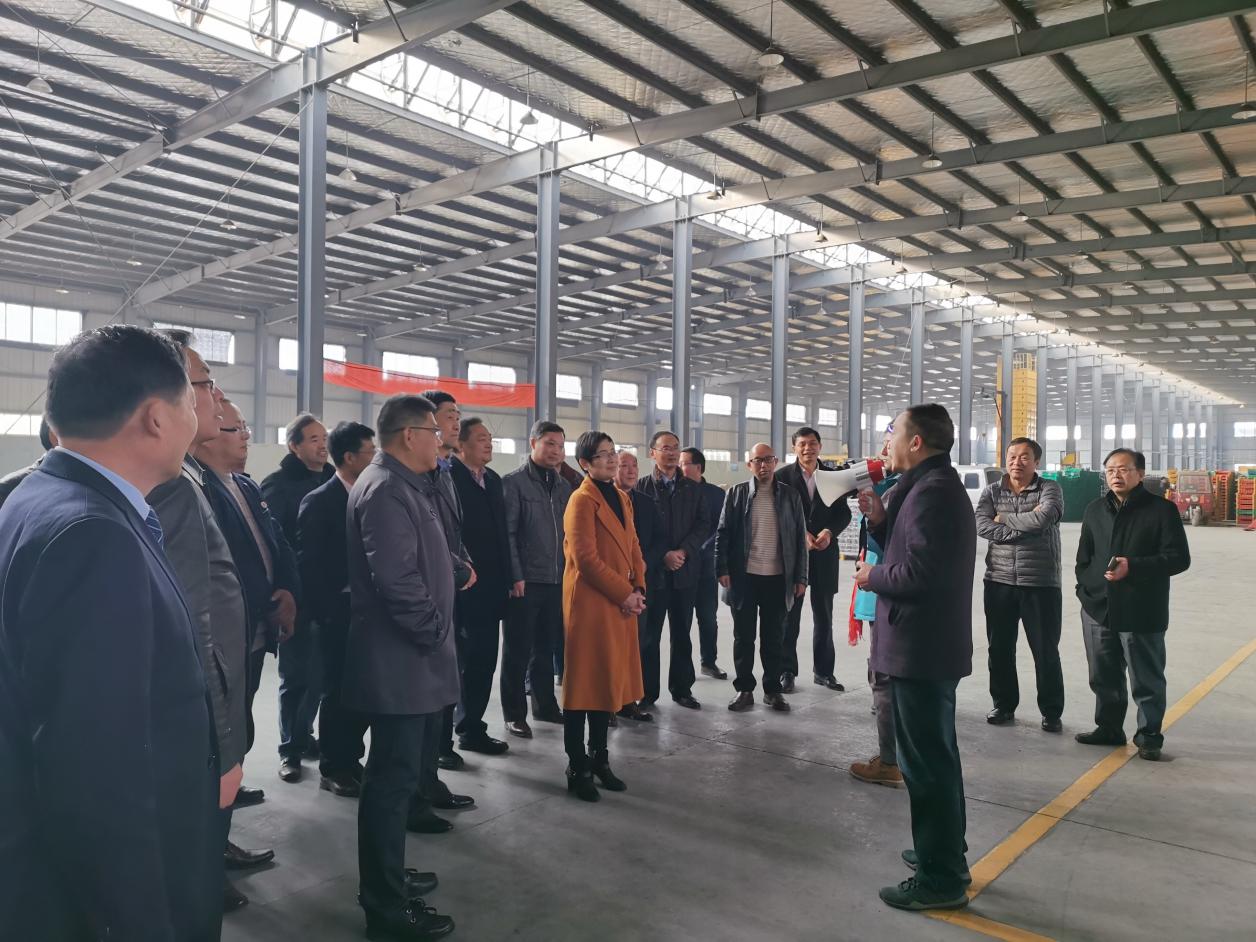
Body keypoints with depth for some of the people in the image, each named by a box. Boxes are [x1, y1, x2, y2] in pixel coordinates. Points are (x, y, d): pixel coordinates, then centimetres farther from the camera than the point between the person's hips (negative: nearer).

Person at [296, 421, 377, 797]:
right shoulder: (319, 501, -9)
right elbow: (308, 562, -12)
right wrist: (325, 612, -14)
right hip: (338, 612, -5)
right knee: (337, 690, 5)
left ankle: (351, 759, 26)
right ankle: (331, 769, 19)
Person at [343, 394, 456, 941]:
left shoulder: (402, 485, 15)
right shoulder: (386, 489, -19)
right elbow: (397, 579, -26)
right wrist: (436, 632, -16)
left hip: (410, 659, 11)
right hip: (401, 662, -11)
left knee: (399, 774, 20)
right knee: (394, 781, 0)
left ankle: (386, 877, 35)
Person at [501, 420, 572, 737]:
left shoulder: (564, 486, 12)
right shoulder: (513, 482, -5)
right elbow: (507, 533, -10)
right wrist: (515, 576, -15)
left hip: (557, 581, 6)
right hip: (525, 582, -5)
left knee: (545, 648, 17)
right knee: (517, 651, 5)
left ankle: (545, 705, 29)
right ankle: (514, 714, 15)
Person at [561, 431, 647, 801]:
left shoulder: (621, 498, 14)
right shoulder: (582, 500, -12)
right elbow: (586, 558, -18)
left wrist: (638, 590, 1)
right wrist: (624, 594, -15)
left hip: (621, 604, 8)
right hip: (590, 603, -8)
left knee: (610, 680, 14)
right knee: (584, 683, 0)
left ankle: (599, 759, 26)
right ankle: (577, 768, 11)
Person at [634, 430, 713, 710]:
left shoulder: (692, 489, 9)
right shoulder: (641, 487, -1)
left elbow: (704, 525, 2)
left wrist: (683, 551, -12)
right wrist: (663, 556, -13)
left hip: (685, 571, 3)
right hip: (652, 572, -3)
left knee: (682, 634, 11)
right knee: (649, 635, 2)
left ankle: (682, 689, 22)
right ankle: (648, 693, 12)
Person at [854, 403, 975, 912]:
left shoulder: (931, 490, -20)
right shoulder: (933, 485, 14)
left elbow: (922, 572, -28)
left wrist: (873, 576, -12)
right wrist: (879, 519, 1)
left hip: (921, 648, -11)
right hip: (930, 645, 11)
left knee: (926, 763, -1)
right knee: (935, 756, 22)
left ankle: (940, 879, 11)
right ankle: (944, 854, 37)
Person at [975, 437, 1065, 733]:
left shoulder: (1050, 489, -1)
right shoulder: (991, 492, 7)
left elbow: (1043, 519, -21)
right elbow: (982, 526, -10)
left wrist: (1003, 518, -9)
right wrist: (1025, 524, -17)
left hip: (1041, 584, -3)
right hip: (999, 583, 3)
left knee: (1046, 651, 5)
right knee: (999, 648, 10)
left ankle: (1051, 712, 18)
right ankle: (1003, 705, 25)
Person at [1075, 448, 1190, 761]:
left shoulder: (1161, 509, -5)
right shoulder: (1095, 510, 13)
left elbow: (1179, 558, -10)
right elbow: (1084, 555, 19)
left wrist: (1132, 567, -20)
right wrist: (1085, 589, 7)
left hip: (1141, 613, -5)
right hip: (1098, 610, 5)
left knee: (1147, 681, 4)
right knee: (1104, 677, 14)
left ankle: (1149, 736, 17)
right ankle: (1108, 728, 28)